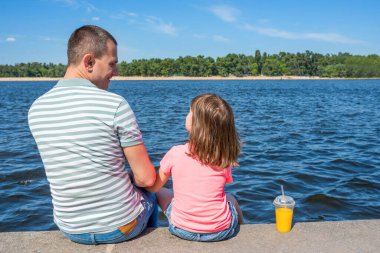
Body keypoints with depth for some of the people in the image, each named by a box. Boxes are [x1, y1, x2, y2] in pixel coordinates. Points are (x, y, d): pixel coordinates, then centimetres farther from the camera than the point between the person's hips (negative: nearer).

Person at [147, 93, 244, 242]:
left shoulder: (175, 153, -15)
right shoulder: (223, 158, -12)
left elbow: (153, 187, -2)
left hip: (181, 229, -1)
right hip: (221, 231, 1)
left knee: (161, 193, 26)